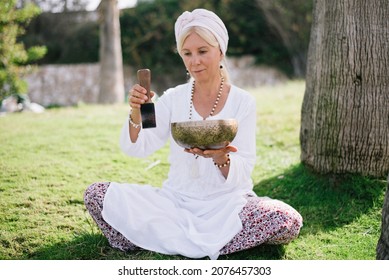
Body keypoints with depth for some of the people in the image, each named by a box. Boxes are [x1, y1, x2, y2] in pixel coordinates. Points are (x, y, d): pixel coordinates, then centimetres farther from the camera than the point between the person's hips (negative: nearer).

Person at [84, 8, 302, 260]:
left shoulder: (242, 102, -4)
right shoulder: (173, 99, 3)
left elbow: (242, 172, -9)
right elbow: (136, 148, -2)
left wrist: (220, 158, -31)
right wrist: (136, 113, -21)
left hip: (226, 203, -1)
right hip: (177, 201, 2)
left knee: (289, 221, -31)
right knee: (96, 194, -16)